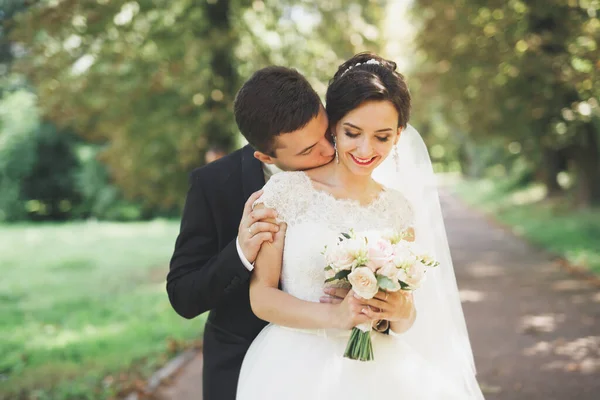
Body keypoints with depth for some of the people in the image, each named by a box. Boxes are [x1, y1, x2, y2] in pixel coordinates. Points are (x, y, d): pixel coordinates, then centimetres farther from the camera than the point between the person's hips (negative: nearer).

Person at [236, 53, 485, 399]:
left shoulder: (402, 211, 4)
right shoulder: (287, 190, -7)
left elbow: (406, 316, 8)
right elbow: (261, 296, -8)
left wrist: (402, 313, -15)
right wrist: (335, 315, -21)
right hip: (296, 369, -3)